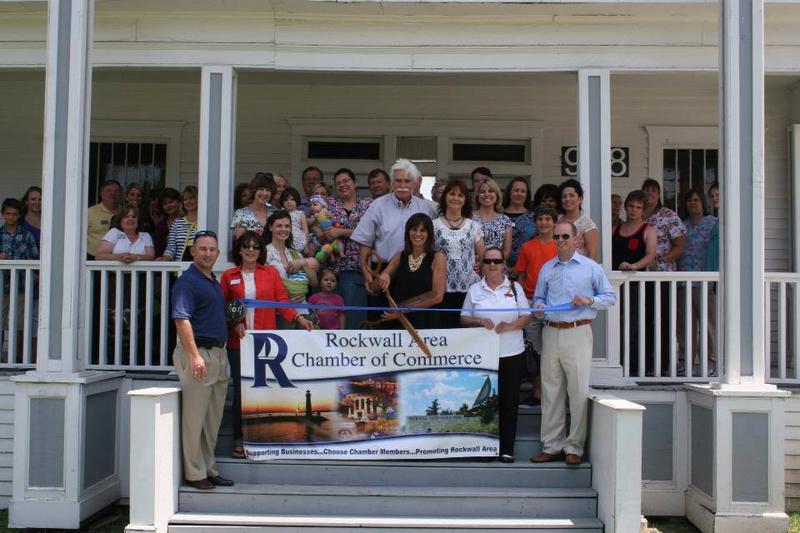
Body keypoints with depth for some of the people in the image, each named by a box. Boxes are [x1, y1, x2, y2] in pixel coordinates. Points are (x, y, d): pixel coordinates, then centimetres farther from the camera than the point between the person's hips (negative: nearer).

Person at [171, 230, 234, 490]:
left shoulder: (215, 282, 18)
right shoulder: (187, 282, -9)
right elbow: (181, 320, -19)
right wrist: (195, 356, -25)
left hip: (219, 354, 9)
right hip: (198, 353, -9)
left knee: (213, 418, 14)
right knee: (194, 417, -2)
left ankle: (209, 469, 23)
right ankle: (194, 473, 5)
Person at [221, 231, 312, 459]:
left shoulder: (271, 273, 10)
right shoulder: (229, 276, 9)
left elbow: (282, 301, 3)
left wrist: (298, 318, -12)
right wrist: (234, 323, -8)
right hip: (238, 342, 0)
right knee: (240, 390, 1)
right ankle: (239, 441, 10)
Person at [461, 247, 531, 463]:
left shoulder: (515, 287, 7)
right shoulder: (474, 290, 8)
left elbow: (526, 317, 3)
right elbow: (464, 319, 7)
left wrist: (509, 326, -14)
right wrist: (479, 321, -13)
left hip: (512, 354, 0)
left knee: (509, 401, 2)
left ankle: (507, 448, 10)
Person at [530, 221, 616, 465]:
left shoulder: (591, 268, 4)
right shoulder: (546, 269, 14)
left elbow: (610, 297, 5)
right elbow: (539, 297, 22)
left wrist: (589, 301, -11)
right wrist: (538, 306, 0)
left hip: (578, 333, -4)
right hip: (551, 333, 4)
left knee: (578, 392, -4)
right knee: (551, 392, 7)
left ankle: (574, 447, 5)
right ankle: (552, 446, 14)